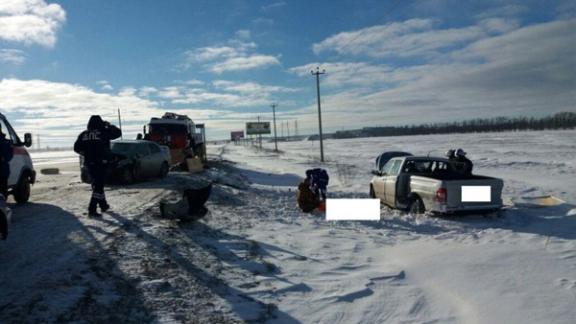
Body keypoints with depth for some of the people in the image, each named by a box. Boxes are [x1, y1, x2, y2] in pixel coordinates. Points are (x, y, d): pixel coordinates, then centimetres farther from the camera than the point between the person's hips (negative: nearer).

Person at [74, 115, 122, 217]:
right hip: (101, 163, -5)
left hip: (89, 163, 5)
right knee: (98, 186, -4)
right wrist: (109, 125, 18)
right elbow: (118, 132, 5)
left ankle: (103, 205, 34)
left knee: (97, 184, 20)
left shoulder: (84, 134, 5)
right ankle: (92, 210, -10)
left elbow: (76, 148, 6)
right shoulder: (104, 132, -7)